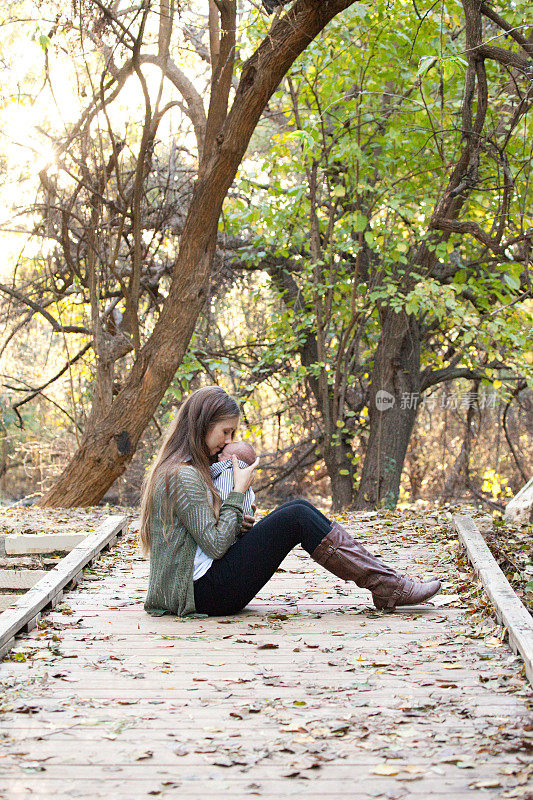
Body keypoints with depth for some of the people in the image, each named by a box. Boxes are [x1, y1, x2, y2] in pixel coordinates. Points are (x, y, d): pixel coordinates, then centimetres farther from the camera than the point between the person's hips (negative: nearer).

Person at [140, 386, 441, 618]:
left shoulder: (173, 469, 15)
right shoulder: (183, 477, -17)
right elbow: (215, 545, -20)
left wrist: (236, 524, 2)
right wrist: (238, 491, -11)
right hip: (204, 593, -10)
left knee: (299, 508, 3)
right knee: (297, 518, -16)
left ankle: (383, 578, 1)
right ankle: (387, 586, -12)